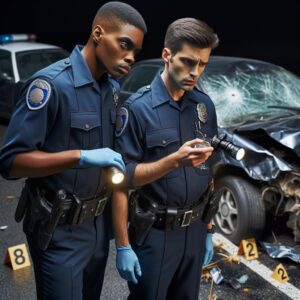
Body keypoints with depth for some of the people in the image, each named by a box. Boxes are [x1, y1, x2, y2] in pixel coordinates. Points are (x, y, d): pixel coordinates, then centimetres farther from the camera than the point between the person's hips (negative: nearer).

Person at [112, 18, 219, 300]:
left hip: (194, 231, 5)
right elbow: (122, 178, -15)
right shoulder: (138, 108, -14)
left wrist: (208, 230, 11)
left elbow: (208, 173, 9)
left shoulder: (205, 106, 3)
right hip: (154, 234, -5)